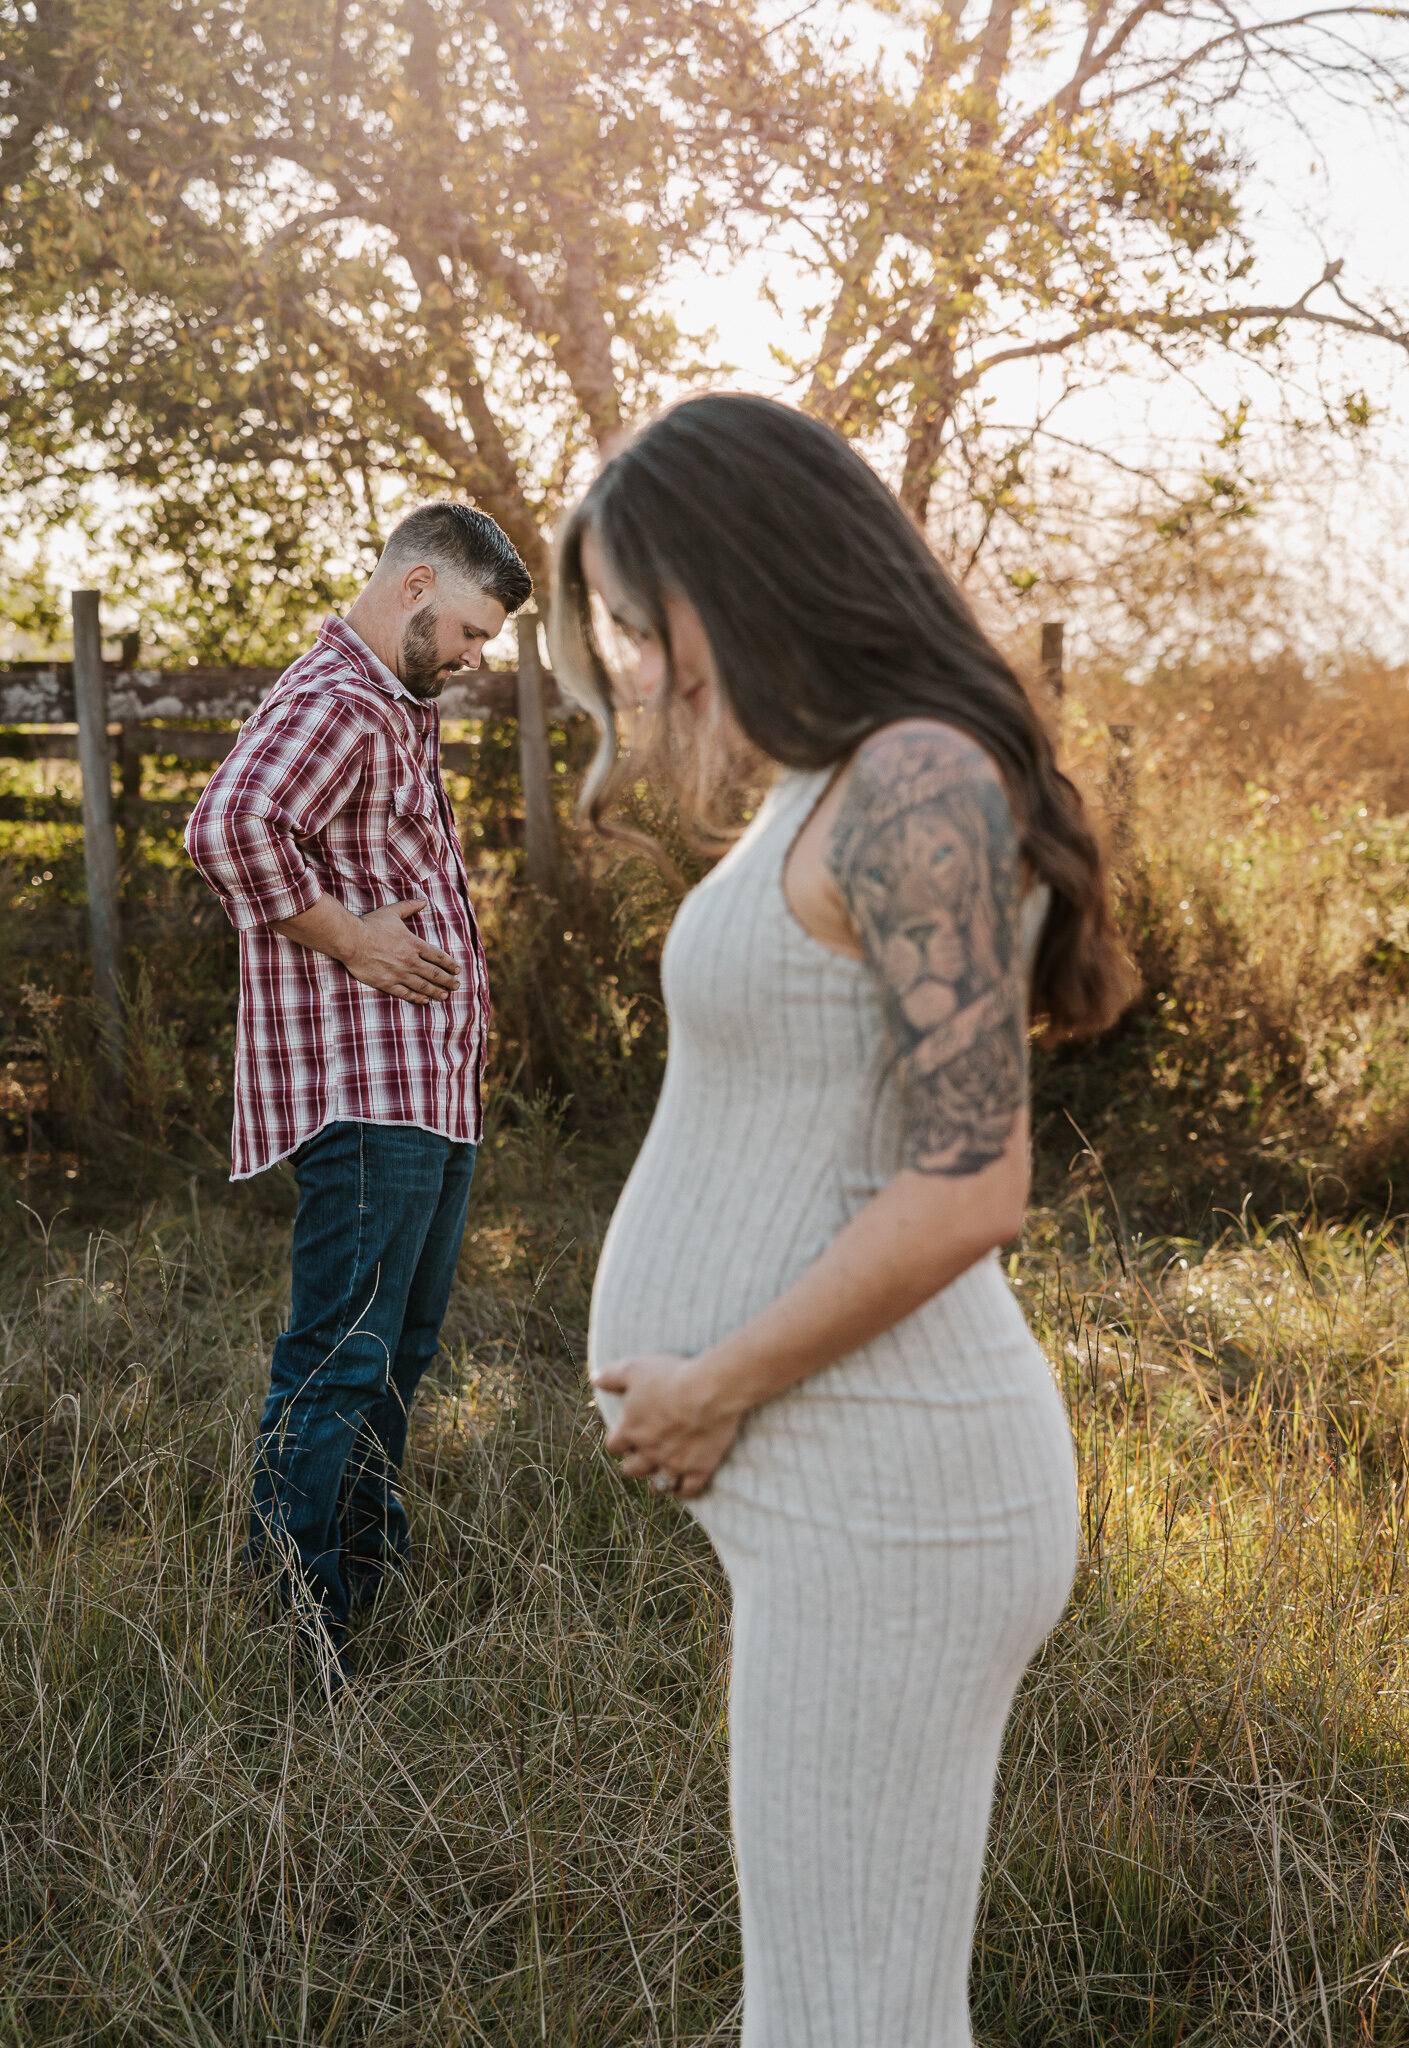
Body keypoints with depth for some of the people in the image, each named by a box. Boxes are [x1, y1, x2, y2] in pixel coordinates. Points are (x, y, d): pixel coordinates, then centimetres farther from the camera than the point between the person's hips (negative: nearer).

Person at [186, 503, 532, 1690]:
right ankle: (295, 1634, -3)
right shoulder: (334, 702, -12)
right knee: (340, 1361, -9)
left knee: (397, 1356, 17)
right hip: (364, 1091, -11)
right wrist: (344, 935, -21)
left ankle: (376, 1581, 29)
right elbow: (229, 828, -30)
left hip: (430, 1095, 11)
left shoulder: (399, 712, 22)